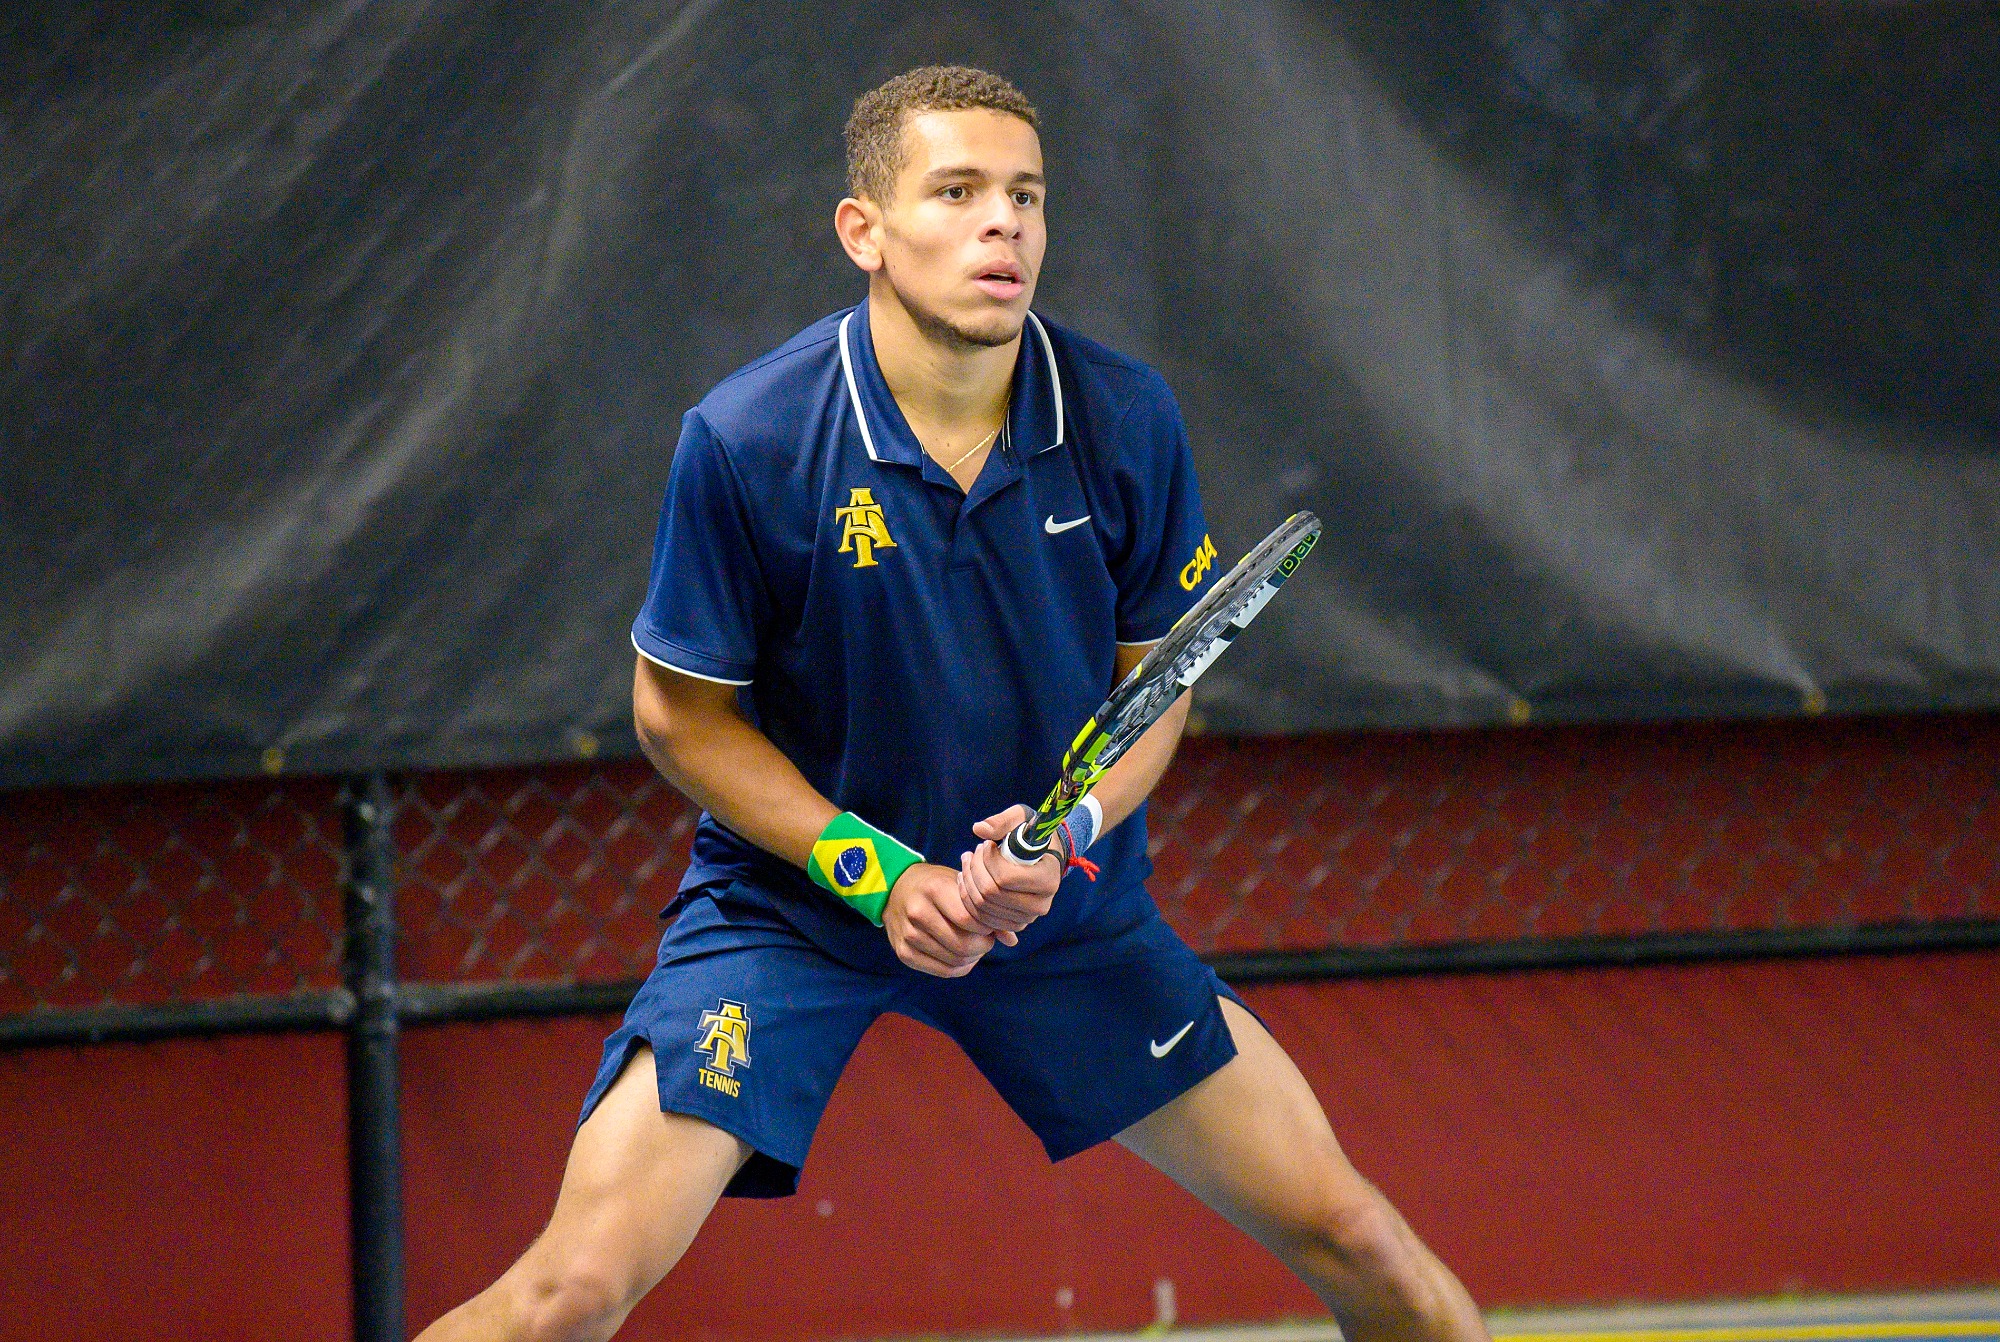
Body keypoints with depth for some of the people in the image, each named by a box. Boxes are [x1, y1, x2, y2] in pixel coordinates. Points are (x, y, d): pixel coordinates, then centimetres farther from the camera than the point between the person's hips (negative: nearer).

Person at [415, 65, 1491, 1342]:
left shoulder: (1127, 421, -11)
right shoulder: (746, 443, -20)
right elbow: (681, 713, -8)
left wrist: (1072, 829, -17)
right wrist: (872, 873, -18)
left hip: (1062, 901, 3)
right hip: (790, 897, -3)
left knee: (1343, 1230, 0)